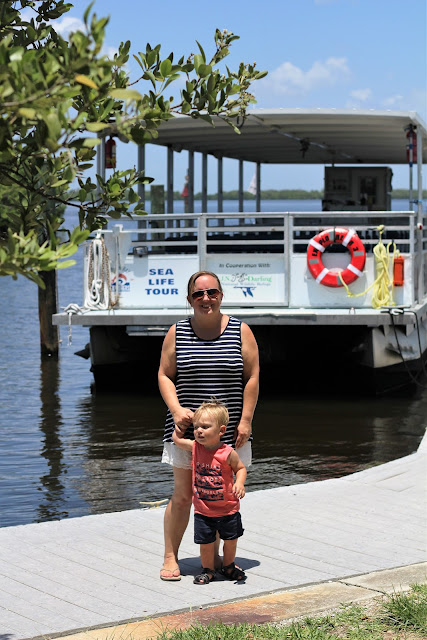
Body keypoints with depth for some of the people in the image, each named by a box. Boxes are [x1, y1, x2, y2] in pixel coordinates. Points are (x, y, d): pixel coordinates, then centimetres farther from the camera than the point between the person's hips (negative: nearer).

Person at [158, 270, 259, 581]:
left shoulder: (240, 331, 3)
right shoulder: (177, 332, 4)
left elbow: (252, 377, 1)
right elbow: (165, 375, 4)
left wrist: (245, 420, -6)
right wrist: (176, 409, -12)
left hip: (228, 431, 1)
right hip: (187, 427, 0)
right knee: (183, 495, 0)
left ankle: (213, 556, 20)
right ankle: (170, 557, 11)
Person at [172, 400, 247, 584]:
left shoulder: (227, 453, -18)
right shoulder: (194, 447, -8)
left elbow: (240, 468, -2)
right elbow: (176, 438, 9)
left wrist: (239, 484, -18)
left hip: (228, 508, -1)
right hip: (203, 511, 1)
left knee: (231, 540, 15)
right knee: (206, 542, 5)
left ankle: (229, 566, 39)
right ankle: (208, 570, 26)